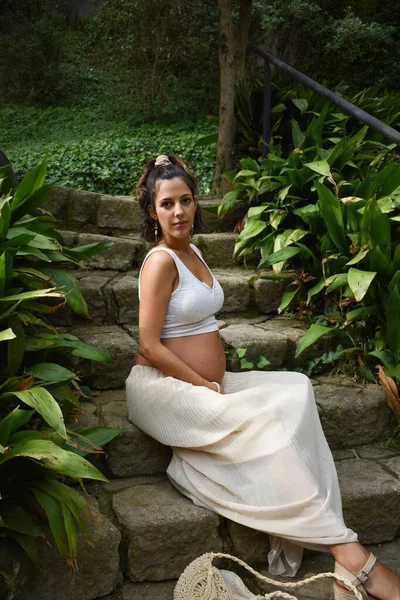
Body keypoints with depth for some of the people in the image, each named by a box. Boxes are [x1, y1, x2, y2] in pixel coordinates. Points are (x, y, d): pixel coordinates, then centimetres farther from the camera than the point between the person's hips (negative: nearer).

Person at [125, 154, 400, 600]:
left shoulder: (192, 252, 13)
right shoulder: (161, 261, -13)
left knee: (295, 391, -12)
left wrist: (216, 384, 1)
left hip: (207, 384, 8)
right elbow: (149, 346, -18)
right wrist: (209, 388, -16)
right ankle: (344, 549, -21)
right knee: (262, 425, -27)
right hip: (164, 387, -8)